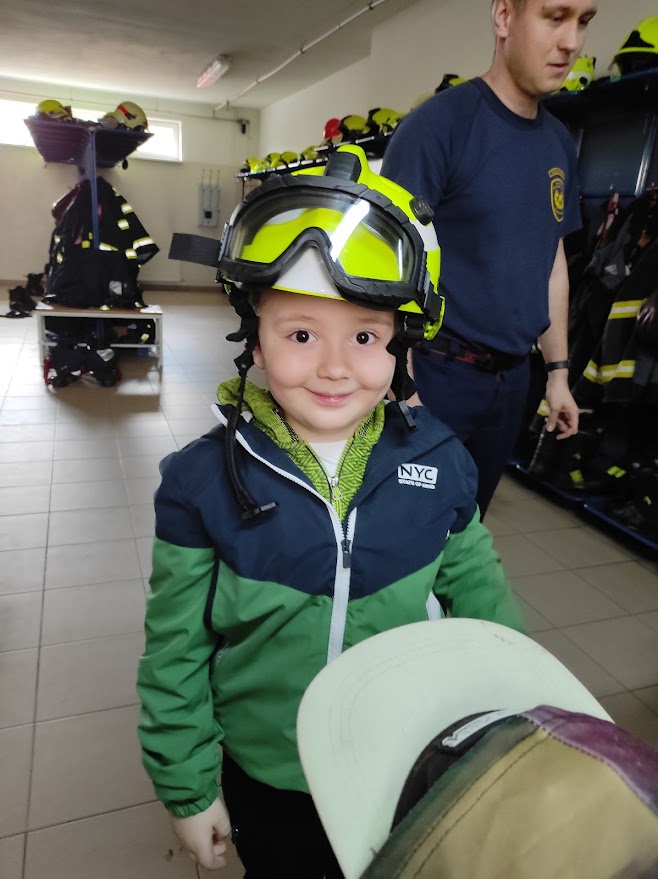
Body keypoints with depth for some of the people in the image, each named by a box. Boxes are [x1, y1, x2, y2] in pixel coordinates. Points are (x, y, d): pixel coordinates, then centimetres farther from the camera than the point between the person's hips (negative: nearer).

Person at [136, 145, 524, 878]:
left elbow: (480, 600, -2)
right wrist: (187, 787, -2)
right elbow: (175, 649, -10)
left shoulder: (439, 463, -15)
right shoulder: (204, 480, -20)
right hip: (262, 776, -1)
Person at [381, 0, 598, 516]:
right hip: (440, 372, -6)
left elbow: (552, 261, 14)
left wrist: (558, 369, 12)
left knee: (468, 519, 20)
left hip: (513, 376, 6)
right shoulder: (439, 125, -13)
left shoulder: (560, 144, 9)